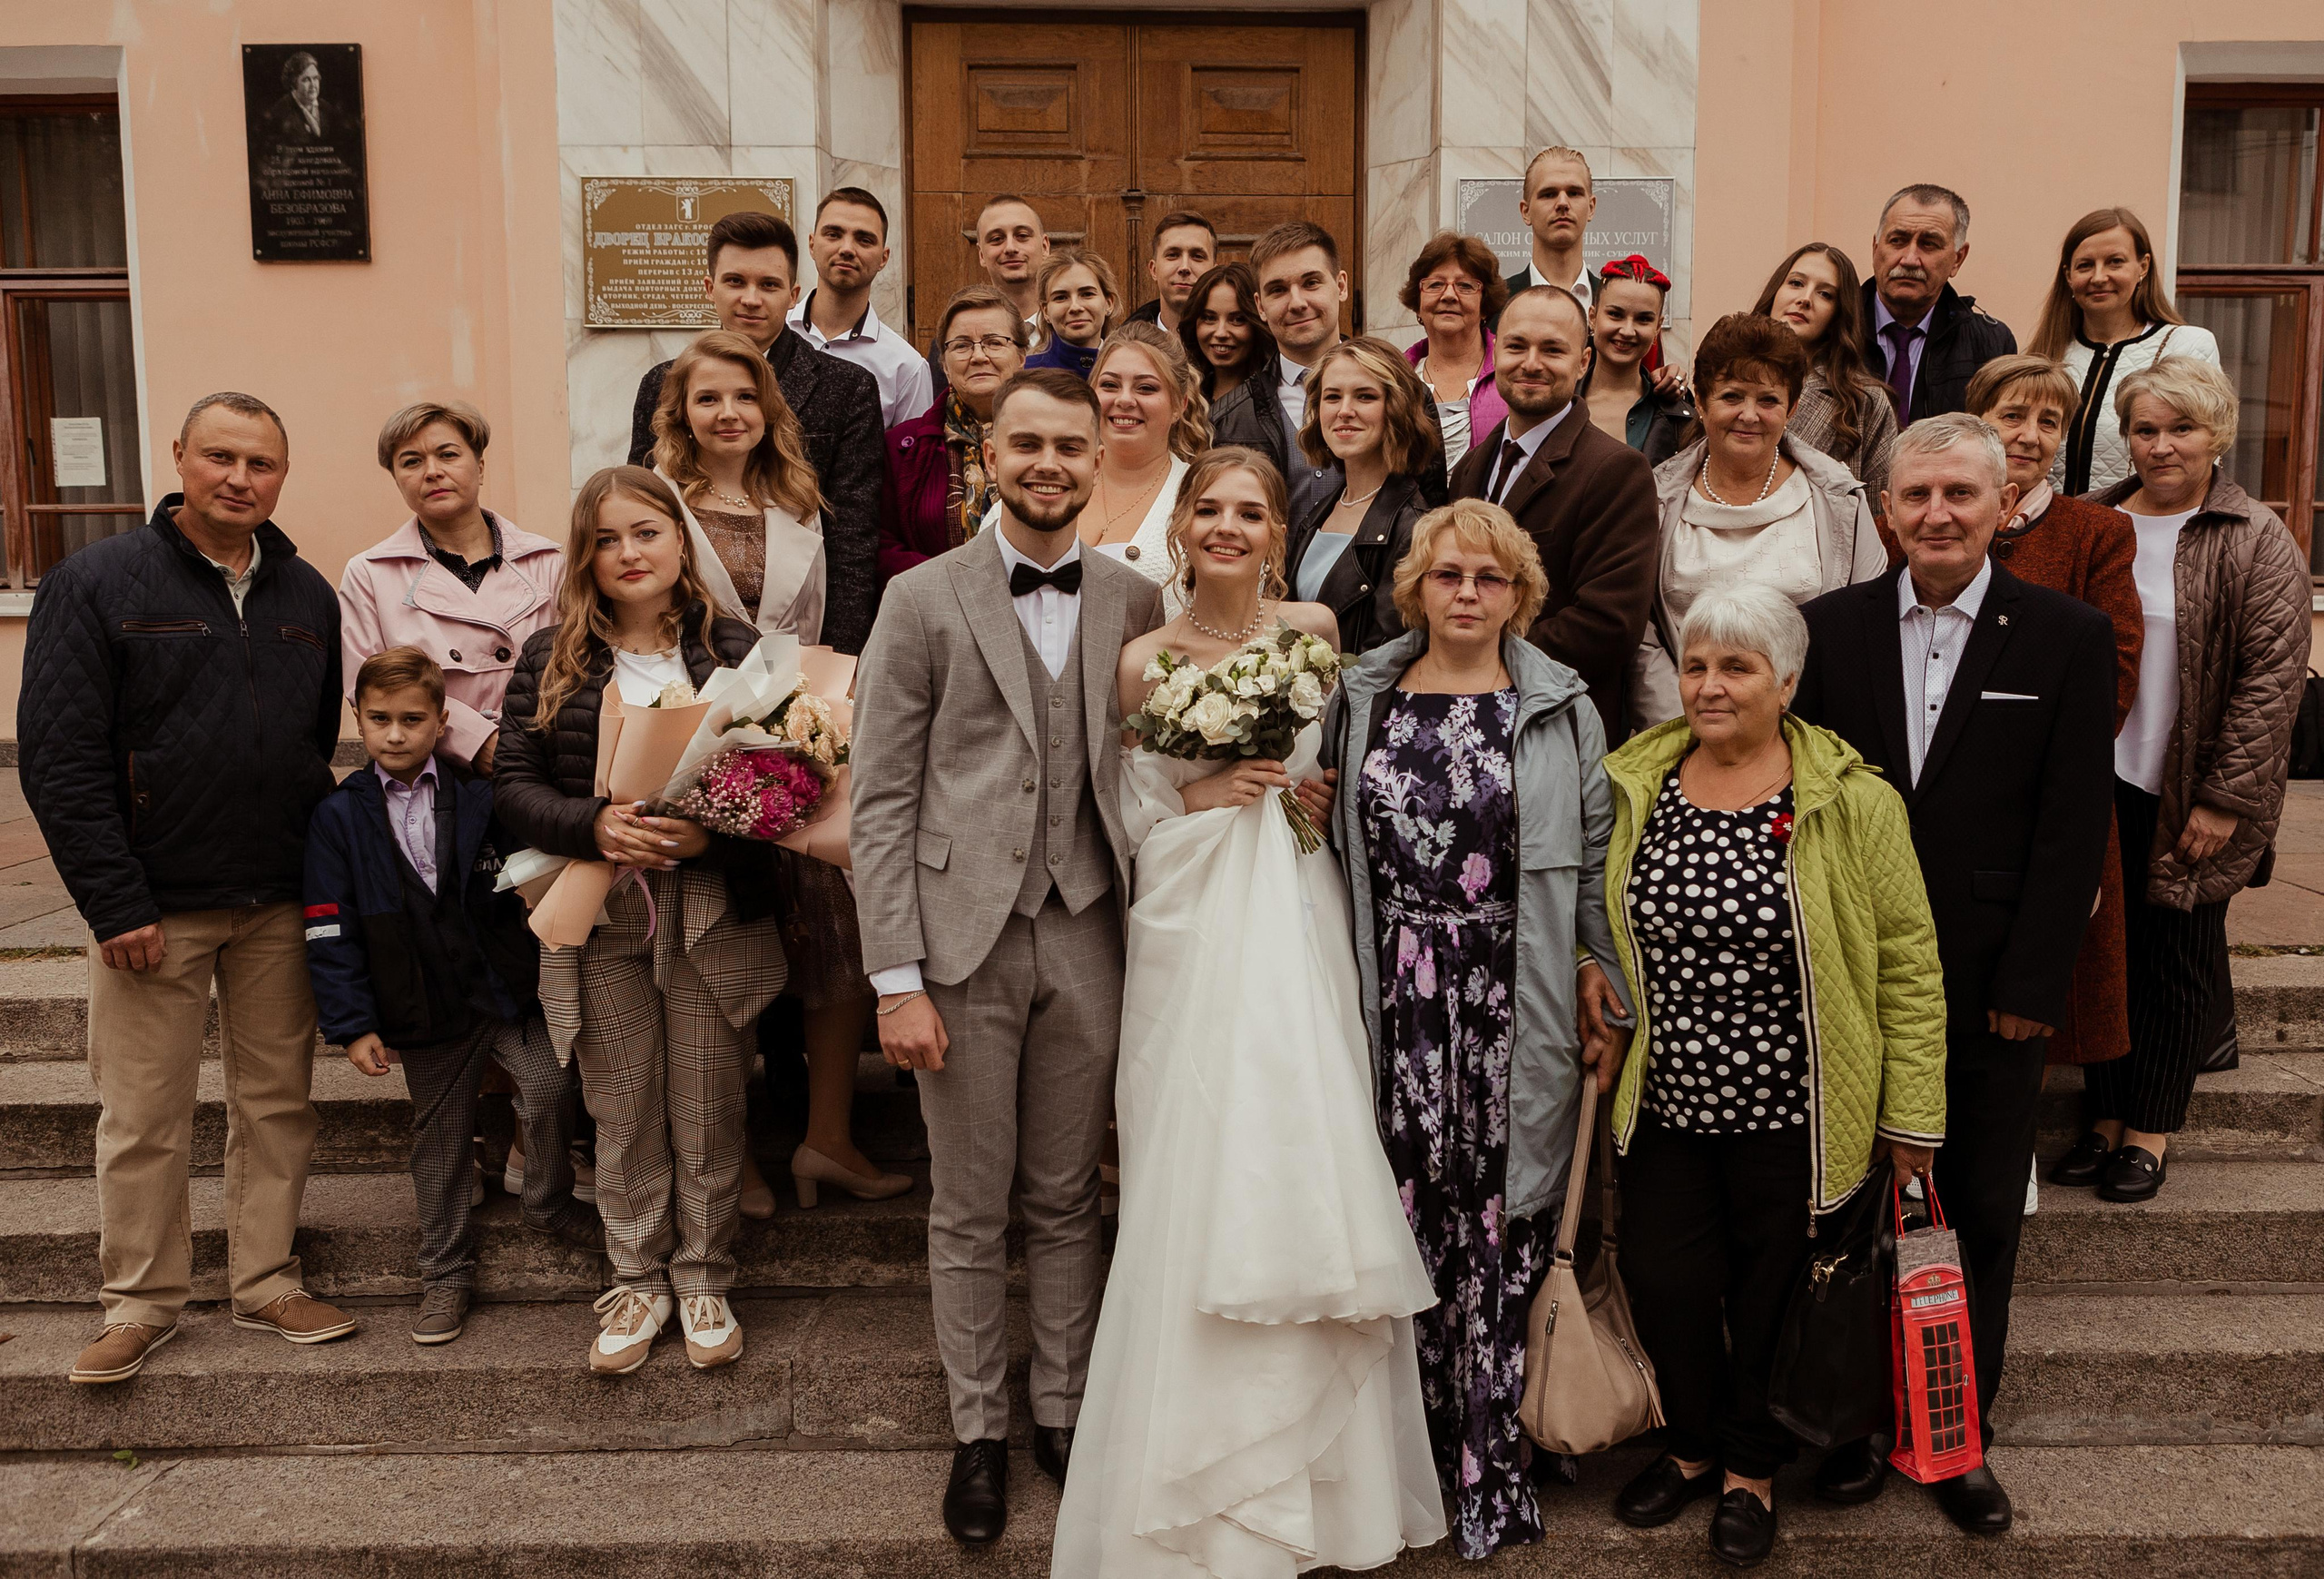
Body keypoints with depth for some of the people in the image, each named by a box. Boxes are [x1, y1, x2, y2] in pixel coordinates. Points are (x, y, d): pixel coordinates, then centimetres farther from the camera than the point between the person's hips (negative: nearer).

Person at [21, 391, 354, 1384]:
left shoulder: (308, 597, 9)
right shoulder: (97, 584, -4)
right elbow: (59, 757, -9)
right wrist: (115, 904, -14)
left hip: (282, 907, 4)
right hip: (155, 909, -3)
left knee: (277, 1100, 10)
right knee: (143, 1117, 5)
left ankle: (265, 1282, 24)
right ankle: (142, 1301, 21)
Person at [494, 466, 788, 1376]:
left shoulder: (735, 650, 0)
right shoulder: (551, 659, 3)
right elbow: (513, 784, -1)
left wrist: (710, 833, -20)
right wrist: (594, 825, -19)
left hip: (714, 918, -1)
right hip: (599, 924, 1)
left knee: (708, 1113, 8)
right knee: (622, 1116, 11)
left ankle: (702, 1280, 26)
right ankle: (637, 1281, 27)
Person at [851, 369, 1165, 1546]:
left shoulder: (1136, 602, 5)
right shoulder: (922, 600, -3)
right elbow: (880, 799, -5)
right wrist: (897, 980, -10)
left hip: (1085, 938, 2)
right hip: (963, 941, -2)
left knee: (1067, 1198, 14)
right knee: (970, 1208, 10)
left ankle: (1060, 1410, 32)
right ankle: (979, 1429, 28)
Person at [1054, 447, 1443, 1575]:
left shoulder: (1314, 630, 5)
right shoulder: (1145, 660, 3)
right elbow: (1132, 823, 7)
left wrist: (1301, 795, -2)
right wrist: (1204, 796, -10)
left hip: (1295, 930, 1)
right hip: (1193, 935, -1)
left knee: (1308, 1166, -2)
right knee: (1194, 1194, -2)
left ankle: (1329, 1477, 15)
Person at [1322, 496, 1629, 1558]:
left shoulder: (1560, 708, 2)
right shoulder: (1363, 699, 8)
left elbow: (1596, 865, 1)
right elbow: (1342, 846, 17)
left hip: (1516, 1011, -2)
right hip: (1398, 1005, 2)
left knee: (1502, 1226, 2)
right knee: (1413, 1218, 6)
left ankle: (1494, 1468, 14)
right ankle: (1427, 1441, 22)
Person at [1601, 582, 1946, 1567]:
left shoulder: (1850, 802, -10)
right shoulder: (1633, 785, 0)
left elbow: (1906, 962, -7)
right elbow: (1596, 925, 14)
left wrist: (1910, 1117, -7)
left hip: (1792, 1116, -3)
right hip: (1664, 1107, 3)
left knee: (1773, 1300, 11)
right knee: (1663, 1283, 9)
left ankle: (1751, 1467, 36)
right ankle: (1693, 1443, 37)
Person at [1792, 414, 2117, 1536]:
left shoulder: (2067, 636, -1)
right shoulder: (1829, 626, 3)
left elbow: (2073, 828, -3)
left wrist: (2031, 984, -8)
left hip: (1990, 989, 0)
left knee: (1980, 1220, 11)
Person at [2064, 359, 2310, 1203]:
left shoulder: (2257, 543, -6)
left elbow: (2272, 677, -10)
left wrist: (2224, 799, -14)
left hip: (2193, 797, -3)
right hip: (2097, 784, 4)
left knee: (2178, 958, 7)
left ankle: (2151, 1128, 20)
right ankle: (2104, 1114, 24)